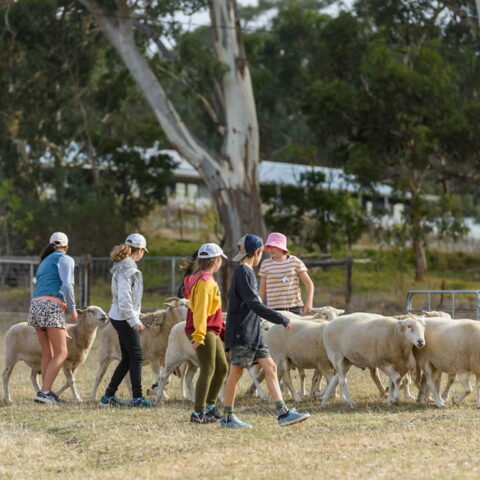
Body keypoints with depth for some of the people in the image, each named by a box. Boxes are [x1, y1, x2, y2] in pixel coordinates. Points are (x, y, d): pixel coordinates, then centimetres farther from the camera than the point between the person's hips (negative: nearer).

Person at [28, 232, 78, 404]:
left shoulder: (45, 262, 28)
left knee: (47, 353, 14)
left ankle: (47, 392, 11)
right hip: (51, 306, -7)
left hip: (36, 306, 7)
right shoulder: (65, 259, 4)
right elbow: (66, 285, -13)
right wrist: (73, 308, -1)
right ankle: (44, 392, -14)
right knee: (61, 353, -4)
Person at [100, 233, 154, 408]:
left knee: (127, 359, 13)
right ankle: (137, 398, -3)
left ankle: (108, 396, 16)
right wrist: (134, 321, -20)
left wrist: (135, 319, 22)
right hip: (124, 319, -10)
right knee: (136, 357, -5)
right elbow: (124, 298, -23)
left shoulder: (122, 266, 15)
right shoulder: (128, 269, -16)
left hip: (118, 317, 10)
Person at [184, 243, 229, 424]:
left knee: (222, 367, 14)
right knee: (208, 370, -8)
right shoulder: (205, 282, -17)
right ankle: (198, 413, -7)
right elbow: (200, 310, -24)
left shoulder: (199, 278, 16)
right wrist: (199, 335, -28)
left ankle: (210, 407, 22)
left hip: (212, 332, 10)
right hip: (205, 332, -10)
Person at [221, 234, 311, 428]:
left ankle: (283, 413, -1)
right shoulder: (243, 273, -15)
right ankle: (227, 417, 7)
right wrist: (282, 320, -21)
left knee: (270, 367, 3)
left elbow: (232, 298, 23)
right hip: (241, 333, -10)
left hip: (253, 332, 10)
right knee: (236, 372, -2)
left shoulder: (246, 272, 15)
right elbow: (254, 304, -22)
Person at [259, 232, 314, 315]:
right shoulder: (266, 264, 4)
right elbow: (262, 290, 9)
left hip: (295, 308, 0)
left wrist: (309, 302, -10)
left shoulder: (295, 262, 3)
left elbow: (309, 284, 4)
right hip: (274, 308, 0)